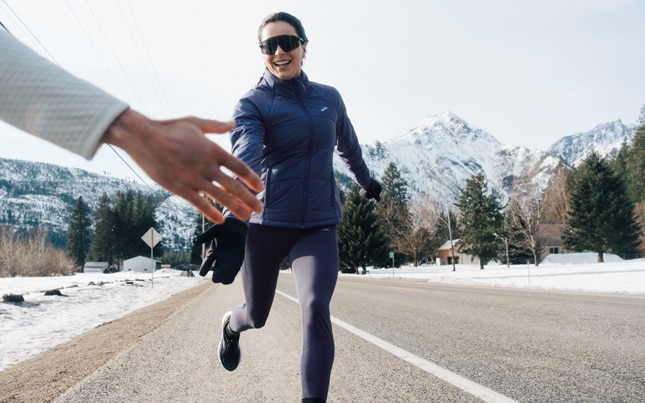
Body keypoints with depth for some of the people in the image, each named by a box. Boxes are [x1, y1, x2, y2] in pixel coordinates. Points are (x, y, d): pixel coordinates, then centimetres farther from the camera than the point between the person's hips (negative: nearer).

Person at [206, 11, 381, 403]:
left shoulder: (329, 98, 5)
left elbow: (348, 144, 25)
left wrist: (366, 180, 40)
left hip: (319, 225, 2)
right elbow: (245, 160, -25)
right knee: (257, 315, 15)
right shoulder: (252, 103, -6)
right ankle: (232, 325, 53)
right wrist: (234, 220, -42)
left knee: (316, 308, -21)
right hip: (267, 223, -1)